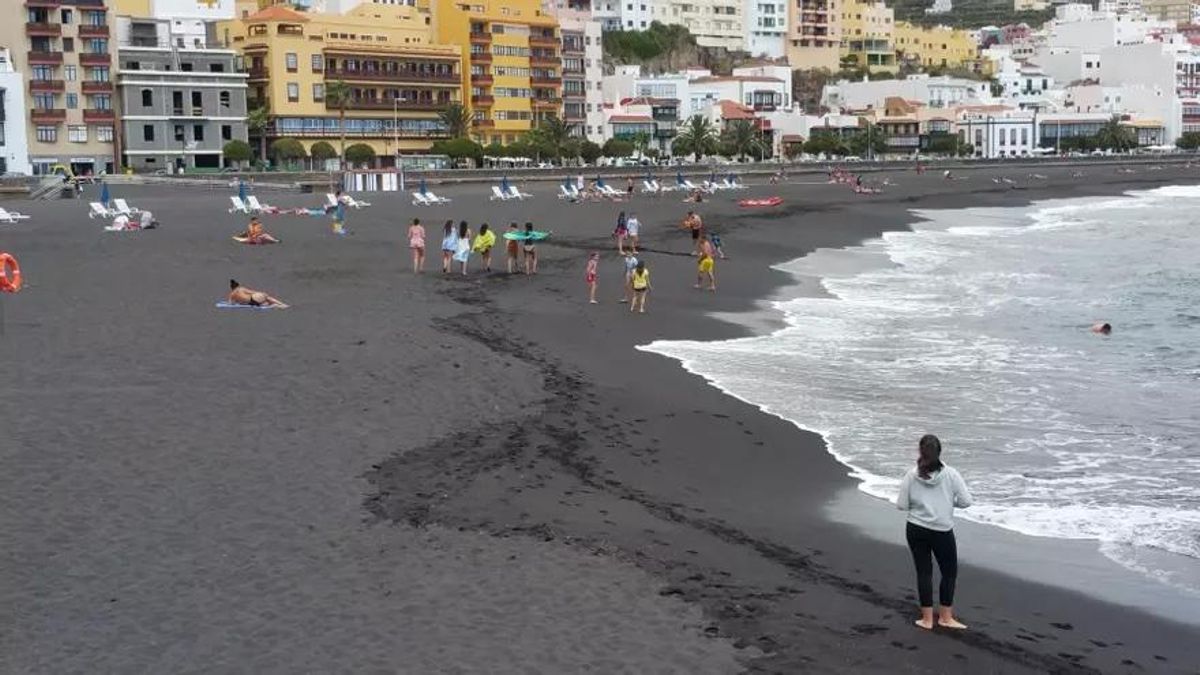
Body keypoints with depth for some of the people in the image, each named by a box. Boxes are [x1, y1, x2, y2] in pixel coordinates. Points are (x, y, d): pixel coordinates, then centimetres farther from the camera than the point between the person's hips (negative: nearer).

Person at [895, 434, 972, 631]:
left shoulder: (911, 475, -8)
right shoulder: (950, 475, -11)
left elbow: (901, 505, -5)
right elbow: (966, 501, -10)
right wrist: (949, 502, 9)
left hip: (916, 530, 2)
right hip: (942, 532, -2)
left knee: (924, 572, 11)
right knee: (949, 572, 15)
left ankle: (927, 619, 16)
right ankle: (945, 617, 21)